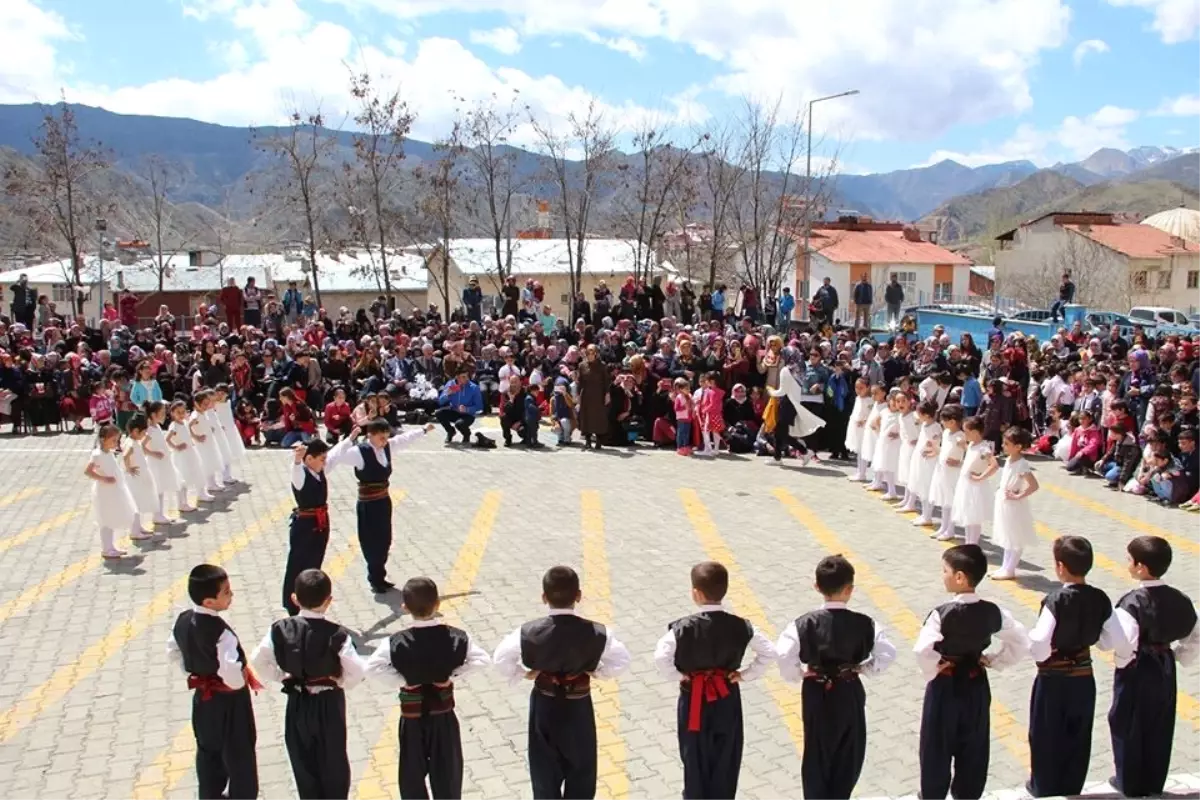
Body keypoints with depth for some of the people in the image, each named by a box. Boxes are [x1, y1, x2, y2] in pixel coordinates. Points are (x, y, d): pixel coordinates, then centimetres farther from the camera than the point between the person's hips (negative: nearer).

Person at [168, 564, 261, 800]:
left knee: (208, 751, 26)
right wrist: (241, 683, -14)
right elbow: (232, 674, -36)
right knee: (239, 755, 12)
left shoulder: (183, 620, -10)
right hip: (228, 700, -7)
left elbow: (172, 652, 7)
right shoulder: (220, 632, -33)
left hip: (202, 697, 8)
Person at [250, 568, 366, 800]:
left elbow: (258, 661, -7)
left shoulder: (280, 629, -14)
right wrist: (340, 683, -3)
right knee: (333, 759, 18)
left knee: (302, 759, 20)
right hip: (329, 702, -2)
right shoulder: (337, 634, -23)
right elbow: (357, 672, -23)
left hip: (297, 702, 2)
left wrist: (282, 677, 5)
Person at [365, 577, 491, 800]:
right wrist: (452, 674, -11)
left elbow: (372, 668, -25)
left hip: (412, 717, -1)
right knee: (447, 769, 18)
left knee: (412, 771, 18)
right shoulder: (456, 637, -15)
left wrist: (400, 681, -15)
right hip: (444, 714, 1)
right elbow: (482, 659, -15)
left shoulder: (396, 642, -19)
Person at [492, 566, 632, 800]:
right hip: (578, 707, 0)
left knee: (545, 770, 18)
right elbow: (621, 660, -9)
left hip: (544, 705, 0)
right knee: (581, 771, 19)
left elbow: (500, 659, -13)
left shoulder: (530, 632, -19)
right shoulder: (597, 633, -19)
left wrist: (522, 675, 0)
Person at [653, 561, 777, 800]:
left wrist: (678, 675, -11)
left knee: (695, 758, 15)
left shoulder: (683, 627, -20)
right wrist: (745, 674, -1)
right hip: (727, 697, 2)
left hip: (694, 699, -2)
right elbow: (769, 652, -9)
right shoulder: (741, 626, -12)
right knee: (726, 759, 17)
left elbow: (661, 657, -27)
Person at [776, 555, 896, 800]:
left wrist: (797, 675, -4)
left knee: (817, 754, 15)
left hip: (817, 693, 0)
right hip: (849, 693, 1)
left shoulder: (806, 623, -15)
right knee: (849, 755, 19)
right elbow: (887, 654, -11)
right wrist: (864, 668, 4)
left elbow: (783, 654, -23)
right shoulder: (864, 624, -12)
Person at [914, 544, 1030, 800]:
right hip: (977, 685, 4)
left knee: (937, 746, 14)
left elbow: (922, 650, -34)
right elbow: (1022, 642, -3)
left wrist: (933, 670, -15)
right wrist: (994, 661, 3)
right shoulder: (992, 612, -9)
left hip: (945, 687, -4)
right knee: (973, 748, 19)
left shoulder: (942, 613, -24)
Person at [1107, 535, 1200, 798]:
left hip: (1136, 671, -6)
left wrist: (1121, 663, -7)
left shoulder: (1132, 602, -25)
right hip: (1165, 669, 6)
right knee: (1159, 728, 19)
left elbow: (1126, 645, -26)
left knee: (1128, 726, 12)